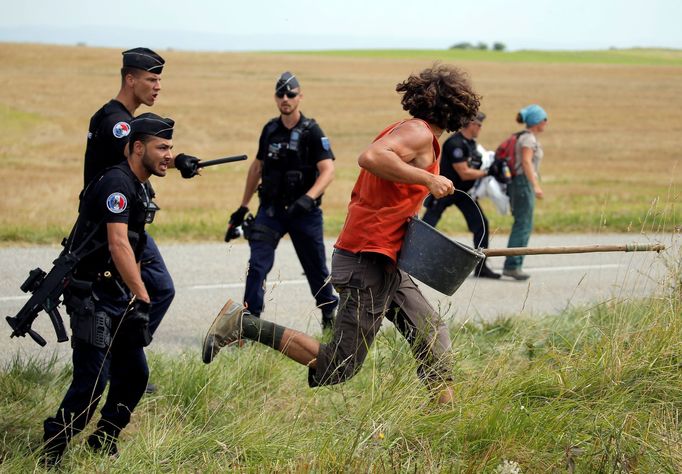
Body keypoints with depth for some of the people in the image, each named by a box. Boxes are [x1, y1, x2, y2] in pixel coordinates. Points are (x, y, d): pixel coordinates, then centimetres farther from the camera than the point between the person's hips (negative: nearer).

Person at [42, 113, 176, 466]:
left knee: (134, 373, 9)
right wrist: (142, 298, -31)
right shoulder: (116, 183, -17)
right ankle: (50, 452, 0)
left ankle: (103, 443, 24)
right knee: (93, 380, -12)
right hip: (92, 297, -10)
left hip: (119, 296, 10)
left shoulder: (140, 189, 14)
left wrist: (135, 297, 20)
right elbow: (118, 245, -27)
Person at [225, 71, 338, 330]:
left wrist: (308, 198, -33)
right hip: (271, 209, 3)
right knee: (257, 265, -11)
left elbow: (327, 170, -17)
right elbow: (257, 167, 18)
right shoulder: (270, 130, 7)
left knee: (316, 268, 9)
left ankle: (329, 314, 29)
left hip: (304, 211, -3)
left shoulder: (312, 131, -8)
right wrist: (242, 208, 19)